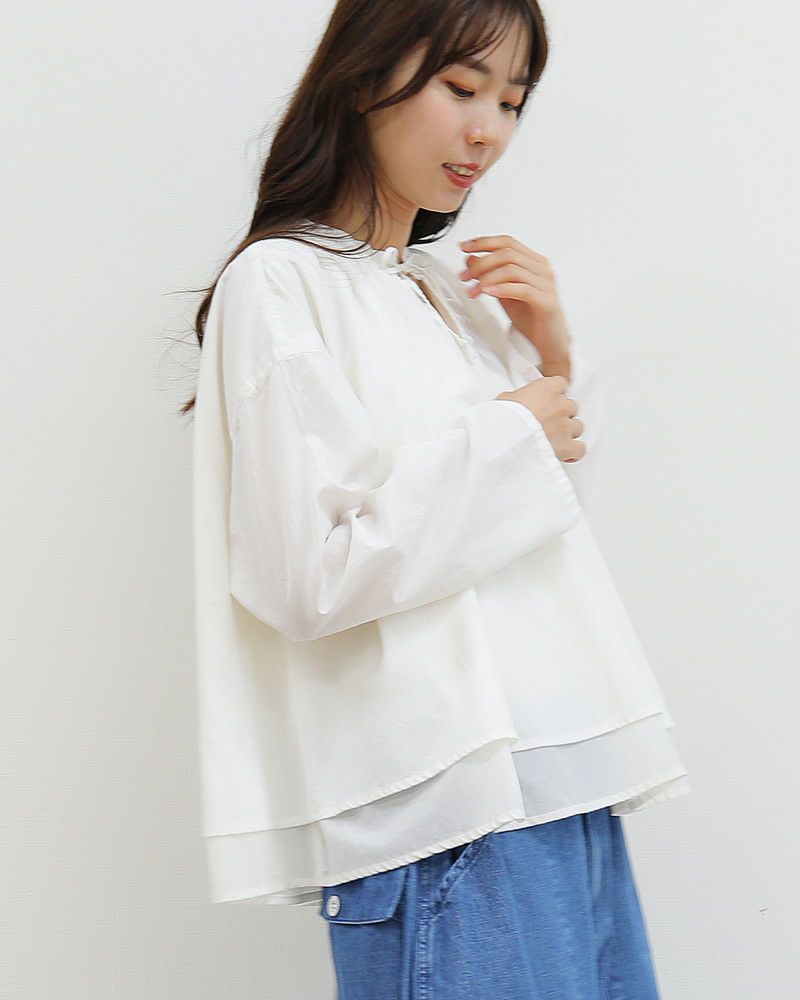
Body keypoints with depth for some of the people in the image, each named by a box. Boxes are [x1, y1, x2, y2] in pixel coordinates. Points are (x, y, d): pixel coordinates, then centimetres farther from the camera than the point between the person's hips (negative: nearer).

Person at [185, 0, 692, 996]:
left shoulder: (459, 289, 14)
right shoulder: (279, 281, -8)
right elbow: (311, 575, -18)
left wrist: (555, 356, 5)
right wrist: (509, 437, -9)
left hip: (570, 781, 8)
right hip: (448, 808, -7)